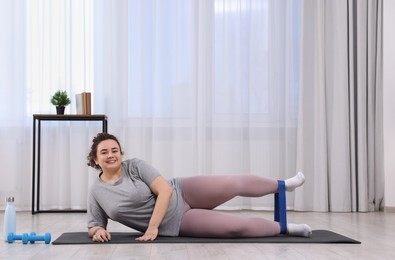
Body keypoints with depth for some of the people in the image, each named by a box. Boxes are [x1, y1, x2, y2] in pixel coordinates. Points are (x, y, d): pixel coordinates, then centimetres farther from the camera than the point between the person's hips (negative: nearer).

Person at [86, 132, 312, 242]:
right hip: (176, 225, 0)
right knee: (237, 227, -11)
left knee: (236, 184, -8)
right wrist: (98, 231, -19)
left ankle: (283, 185, 19)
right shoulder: (96, 192, -3)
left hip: (182, 194, 0)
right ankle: (285, 227, 7)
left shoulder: (135, 166, -11)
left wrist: (152, 227, -23)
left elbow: (165, 190, -18)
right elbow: (94, 226, 6)